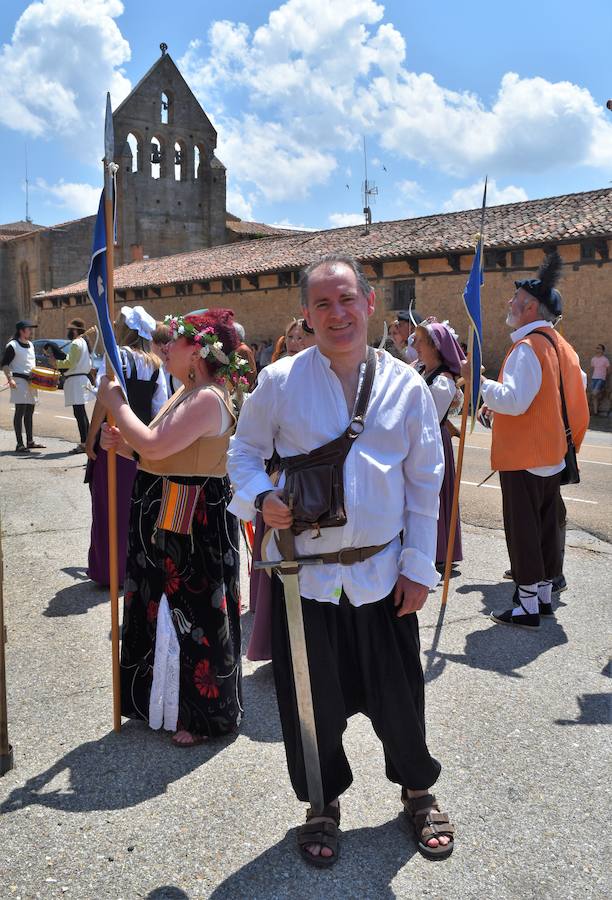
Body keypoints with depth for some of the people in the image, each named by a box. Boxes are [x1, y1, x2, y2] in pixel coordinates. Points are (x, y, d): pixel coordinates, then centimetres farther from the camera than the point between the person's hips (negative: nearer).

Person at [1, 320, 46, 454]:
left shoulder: (30, 344, 15)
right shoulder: (12, 345, -9)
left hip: (31, 381, 8)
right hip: (19, 381, -8)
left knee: (29, 413, 14)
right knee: (20, 412, -8)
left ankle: (30, 441, 23)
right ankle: (20, 444, -7)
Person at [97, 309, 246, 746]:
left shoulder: (208, 398, -21)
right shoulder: (187, 393, 12)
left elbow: (155, 446, -29)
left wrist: (116, 404, -17)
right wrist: (124, 443, -1)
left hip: (195, 524, -10)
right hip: (167, 518, 10)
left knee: (192, 616, 3)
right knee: (164, 608, 21)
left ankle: (201, 714, 23)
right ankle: (169, 700, 40)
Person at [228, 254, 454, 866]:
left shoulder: (405, 386, 0)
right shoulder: (280, 382, -4)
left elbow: (425, 483, 4)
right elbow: (243, 452, 7)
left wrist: (418, 565, 1)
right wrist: (261, 498, -14)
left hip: (382, 572, 1)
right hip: (304, 570, -1)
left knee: (398, 694, 13)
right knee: (313, 700, 11)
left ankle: (417, 790, 43)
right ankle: (323, 805, 39)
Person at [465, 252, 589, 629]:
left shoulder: (527, 347, -19)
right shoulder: (561, 345, 12)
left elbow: (514, 400, -28)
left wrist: (478, 379, -19)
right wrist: (499, 403, 22)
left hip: (523, 458, -9)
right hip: (553, 456, 9)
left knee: (523, 530, -1)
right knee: (548, 525, 16)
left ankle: (528, 607, 7)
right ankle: (545, 596, 28)